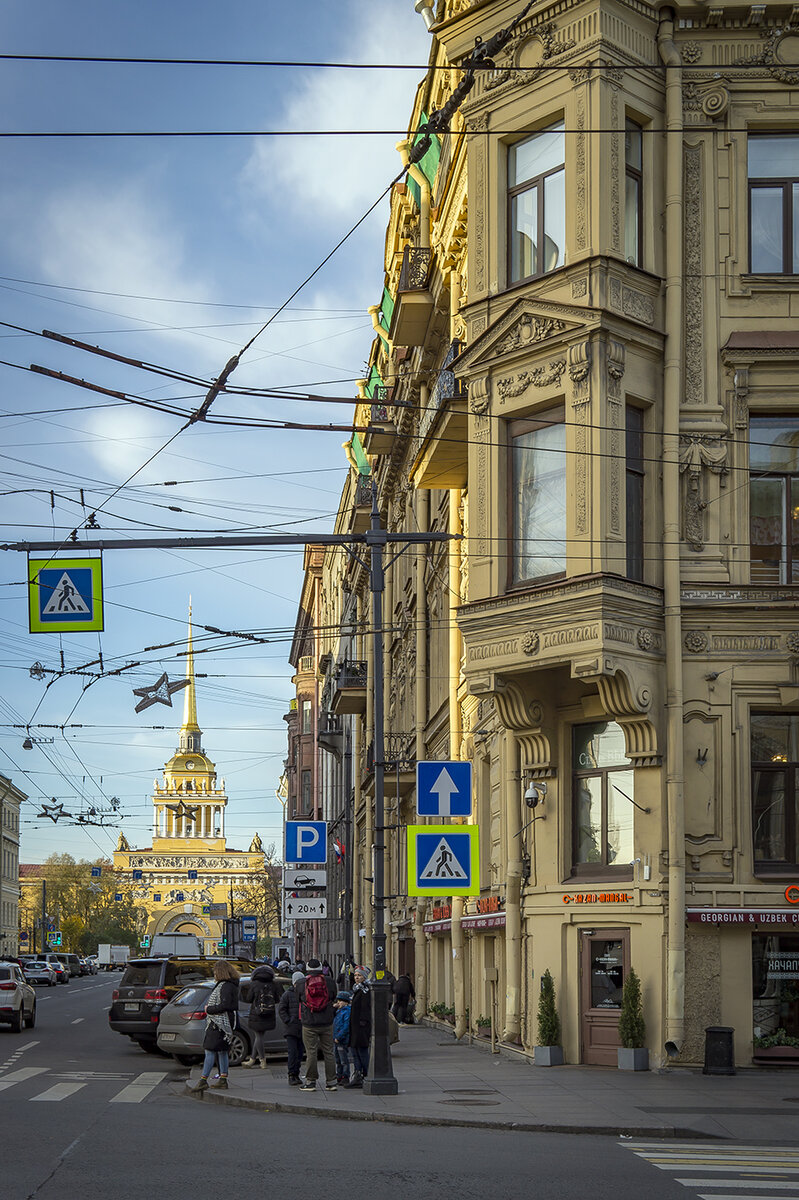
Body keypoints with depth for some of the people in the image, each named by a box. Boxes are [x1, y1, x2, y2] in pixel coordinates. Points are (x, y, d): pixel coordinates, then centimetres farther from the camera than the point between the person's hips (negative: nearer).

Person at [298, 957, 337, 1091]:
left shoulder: (302, 984, -2)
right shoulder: (329, 981, -1)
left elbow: (298, 999, 8)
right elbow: (334, 996, 10)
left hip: (309, 1024, -1)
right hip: (327, 1023, 1)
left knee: (311, 1052, 3)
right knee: (328, 1052, 8)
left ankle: (310, 1081, 5)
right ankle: (331, 1081, 9)